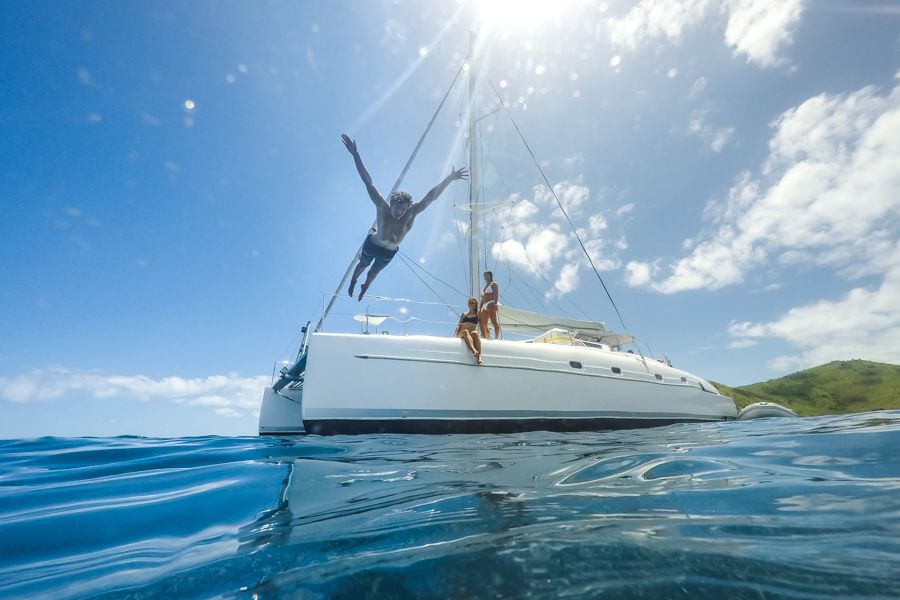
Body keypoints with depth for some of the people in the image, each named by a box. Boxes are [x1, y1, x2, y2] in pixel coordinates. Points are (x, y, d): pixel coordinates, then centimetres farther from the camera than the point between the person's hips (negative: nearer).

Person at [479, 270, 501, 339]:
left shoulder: (493, 284, 9)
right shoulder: (485, 287, 32)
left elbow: (496, 294, -8)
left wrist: (495, 303, -24)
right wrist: (480, 309, 19)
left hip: (491, 304, -8)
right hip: (484, 306, 8)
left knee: (494, 322, -19)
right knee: (483, 325, -1)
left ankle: (497, 338, -26)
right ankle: (487, 339, -5)